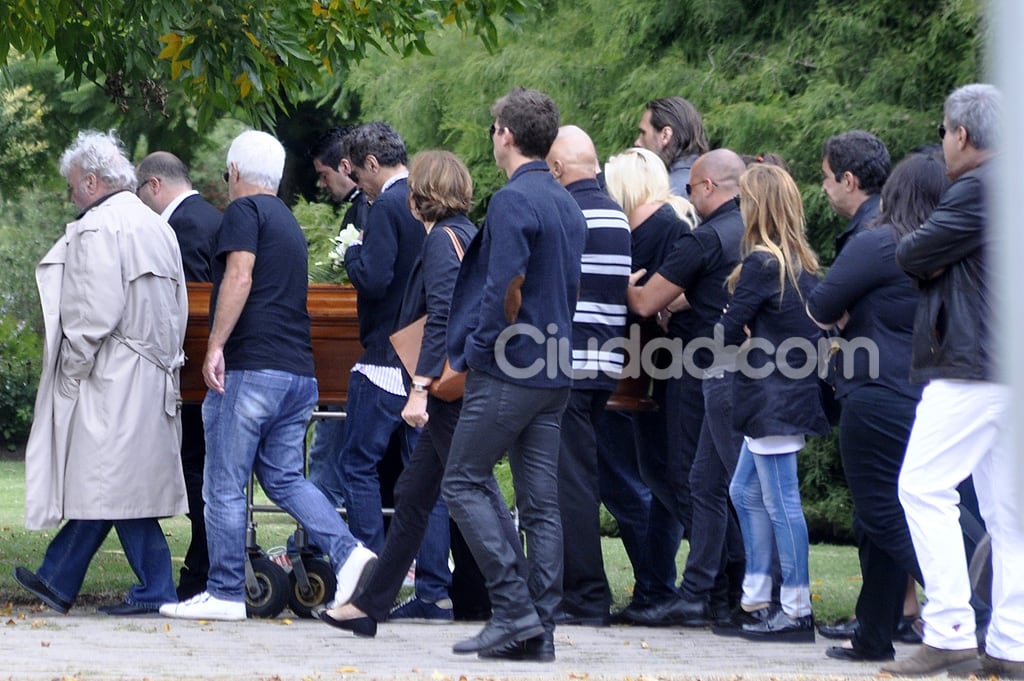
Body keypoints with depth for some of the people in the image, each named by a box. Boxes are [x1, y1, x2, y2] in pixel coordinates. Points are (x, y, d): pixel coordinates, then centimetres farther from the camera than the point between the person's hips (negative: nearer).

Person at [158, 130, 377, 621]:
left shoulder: (245, 212, -3)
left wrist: (215, 345, -20)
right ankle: (349, 553, -6)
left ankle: (225, 593, 1)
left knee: (224, 485, -1)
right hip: (299, 373, 8)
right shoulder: (290, 223, 23)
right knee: (284, 478, 12)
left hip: (252, 366, -8)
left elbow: (239, 276, -16)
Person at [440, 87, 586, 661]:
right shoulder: (567, 204, 14)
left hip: (509, 371, -8)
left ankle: (515, 608, -9)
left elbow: (507, 287, -21)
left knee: (464, 483, 0)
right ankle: (540, 630, 5)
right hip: (555, 372, 8)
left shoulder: (513, 200, -14)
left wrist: (479, 347, -9)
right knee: (541, 500, 6)